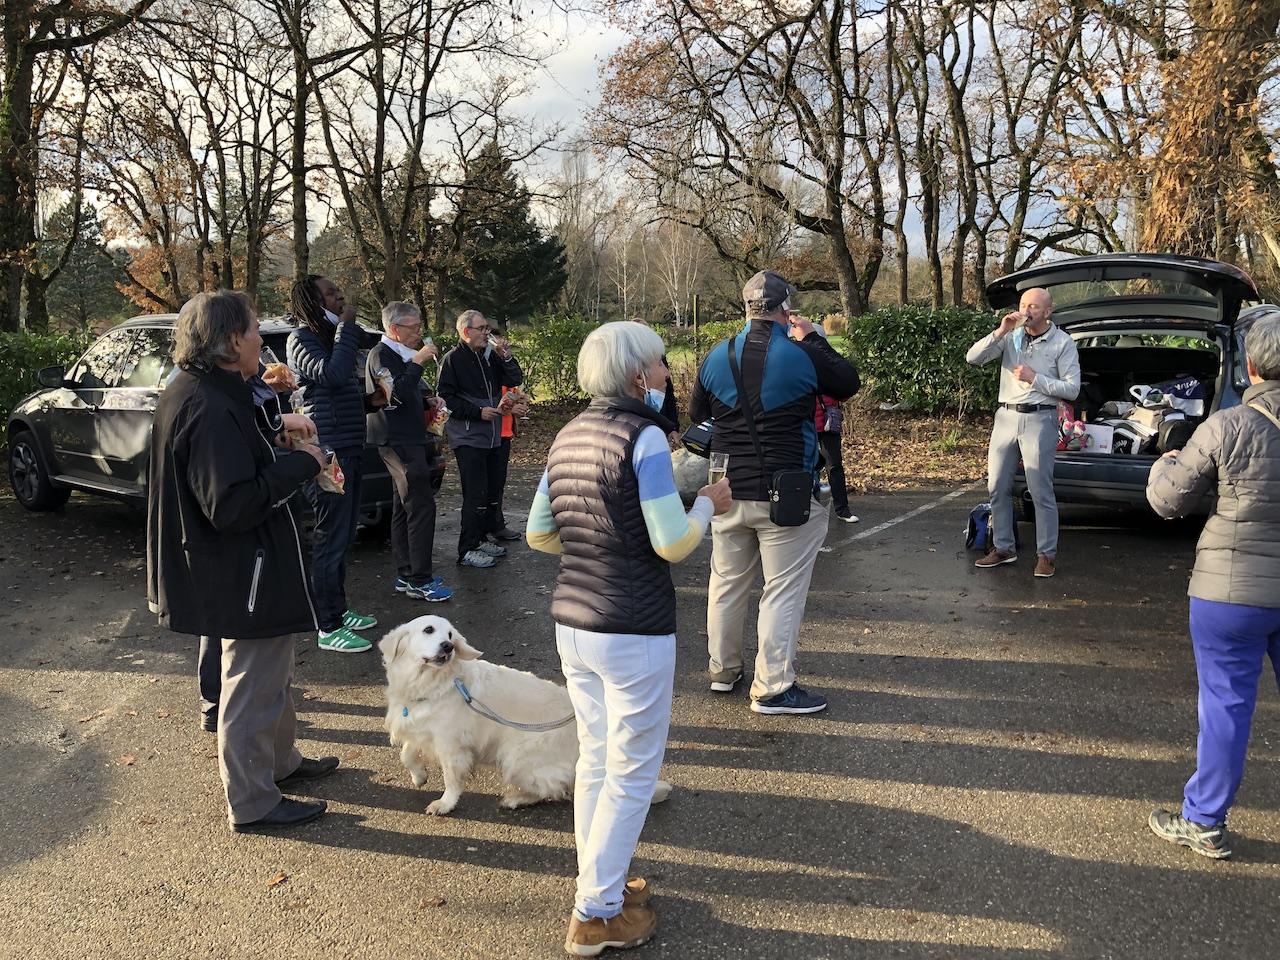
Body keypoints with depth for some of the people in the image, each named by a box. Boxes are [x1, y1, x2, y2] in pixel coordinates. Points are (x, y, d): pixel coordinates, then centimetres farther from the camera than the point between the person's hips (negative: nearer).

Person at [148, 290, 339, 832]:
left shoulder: (188, 395, 7)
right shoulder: (212, 409, -26)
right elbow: (231, 504, -30)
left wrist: (278, 454, 6)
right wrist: (300, 463, -21)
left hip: (229, 566, 11)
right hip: (243, 572, -11)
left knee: (270, 671, 26)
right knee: (254, 684, 4)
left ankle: (281, 762, 43)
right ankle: (252, 803, 19)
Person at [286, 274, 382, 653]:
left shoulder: (335, 336, 18)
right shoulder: (302, 339, -9)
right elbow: (331, 375, -28)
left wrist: (371, 400, 12)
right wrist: (347, 328, -19)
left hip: (349, 448, 10)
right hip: (328, 450, -10)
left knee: (342, 536, 16)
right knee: (331, 537, -7)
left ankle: (338, 610, 27)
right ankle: (329, 628, -1)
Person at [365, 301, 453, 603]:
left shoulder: (399, 354, 18)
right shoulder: (382, 355, -13)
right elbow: (395, 394, -26)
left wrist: (428, 400, 11)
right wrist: (418, 362, -23)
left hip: (407, 440, 11)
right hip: (398, 441, -11)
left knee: (403, 508, 13)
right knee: (422, 507, -13)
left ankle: (406, 575, 20)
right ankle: (419, 581, -11)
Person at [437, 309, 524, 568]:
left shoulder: (490, 356, 12)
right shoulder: (453, 359, -8)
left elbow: (515, 380, 10)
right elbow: (446, 397, -13)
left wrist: (505, 355, -5)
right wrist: (477, 412, -17)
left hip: (493, 437, 8)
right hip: (468, 438, -8)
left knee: (493, 491, 13)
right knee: (476, 495, -8)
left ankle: (485, 537, 26)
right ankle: (468, 550, -1)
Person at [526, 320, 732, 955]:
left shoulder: (569, 435, 7)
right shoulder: (644, 436, -16)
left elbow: (537, 534, 12)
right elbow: (673, 545, -18)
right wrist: (708, 504, -1)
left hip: (571, 621, 8)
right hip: (634, 630, -8)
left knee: (595, 759, 20)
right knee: (631, 772, 6)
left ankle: (600, 884, 34)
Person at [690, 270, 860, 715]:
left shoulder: (717, 356, 2)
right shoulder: (803, 355, -11)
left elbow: (696, 415, 13)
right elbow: (849, 384, 6)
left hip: (727, 491, 5)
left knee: (727, 582, 17)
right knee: (783, 591, 2)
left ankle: (723, 670, 31)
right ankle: (772, 688, 5)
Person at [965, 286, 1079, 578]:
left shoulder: (1063, 343, -1)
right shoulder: (1010, 337, 8)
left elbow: (1071, 389, -5)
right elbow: (973, 358, -3)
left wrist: (1035, 379, -13)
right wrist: (999, 332, -13)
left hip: (1039, 420, -4)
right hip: (1005, 417, 4)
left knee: (1041, 492, -2)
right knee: (997, 488, 8)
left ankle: (1046, 554, 7)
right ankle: (1004, 548, 20)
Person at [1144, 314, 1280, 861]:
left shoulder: (1227, 430, -16)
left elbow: (1168, 501, -6)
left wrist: (1166, 465, 14)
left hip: (1234, 590, -3)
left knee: (1226, 704, 7)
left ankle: (1204, 824, 19)